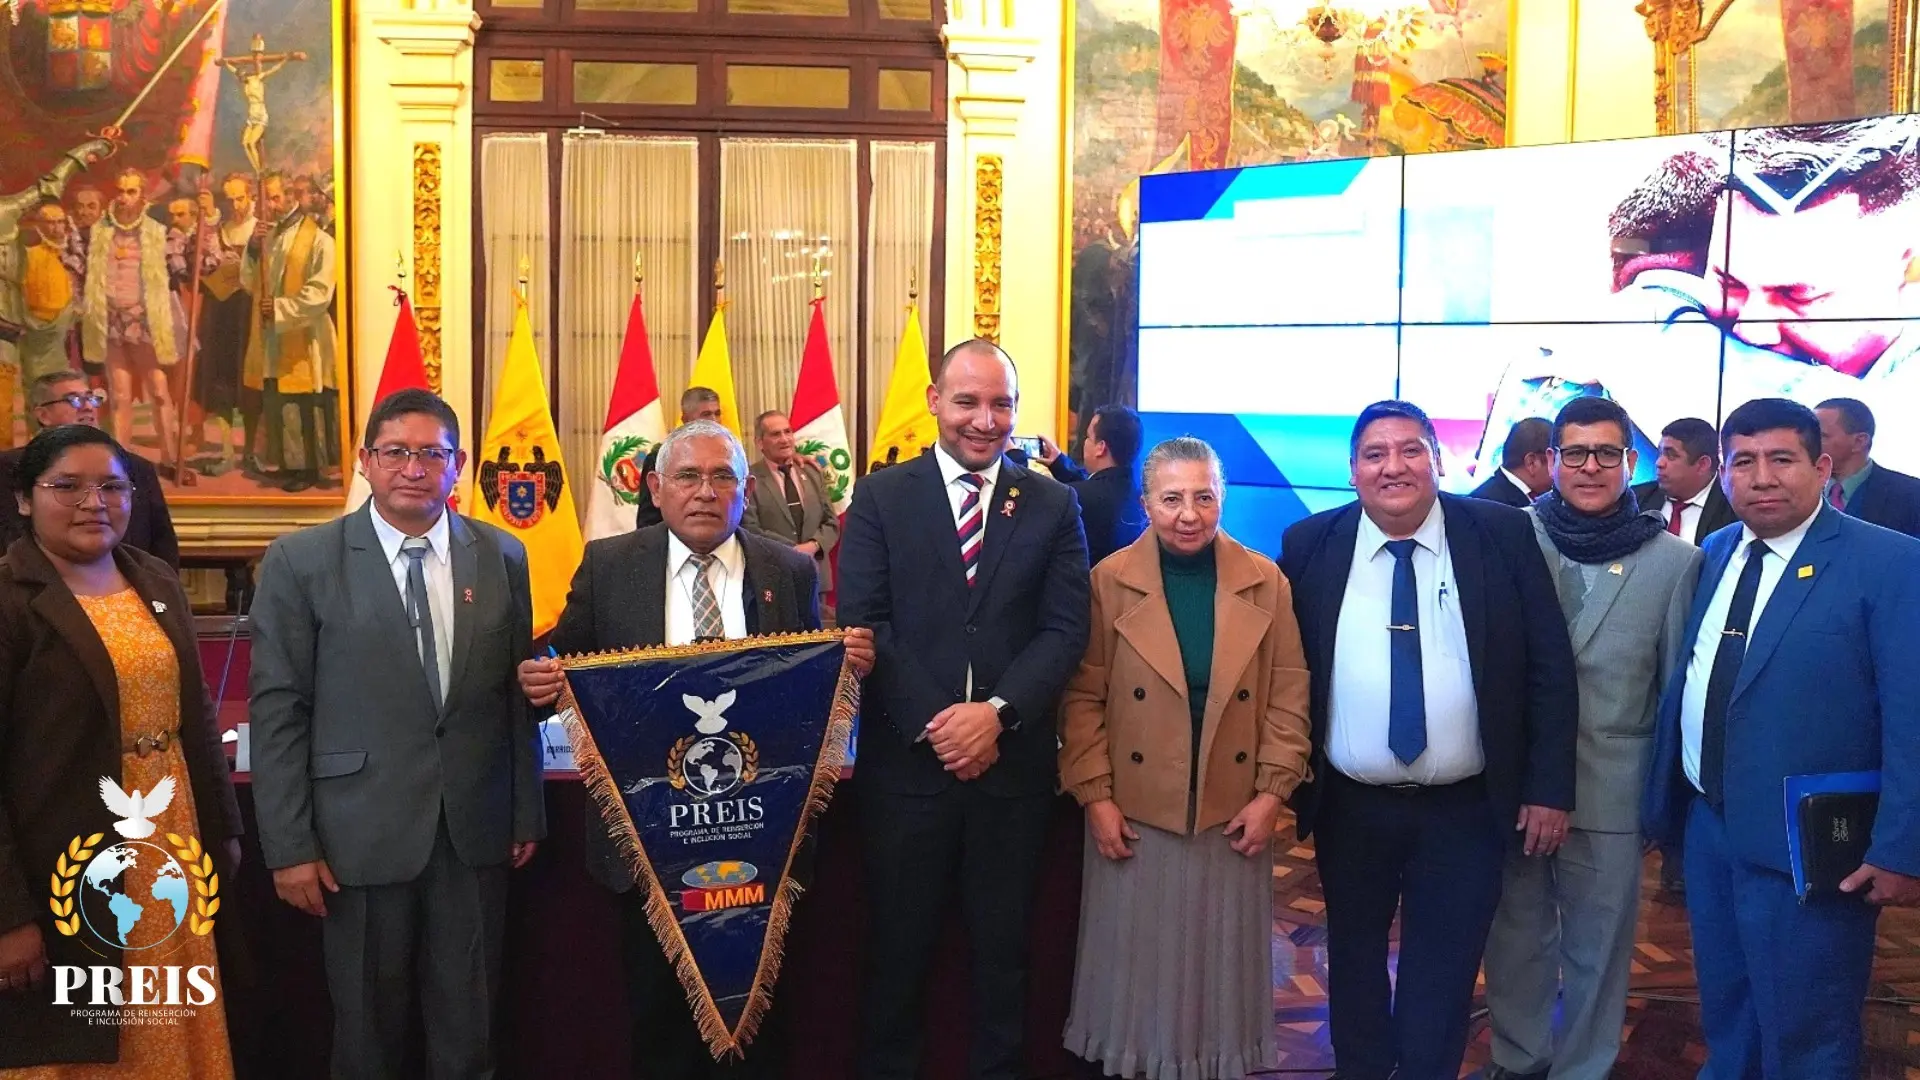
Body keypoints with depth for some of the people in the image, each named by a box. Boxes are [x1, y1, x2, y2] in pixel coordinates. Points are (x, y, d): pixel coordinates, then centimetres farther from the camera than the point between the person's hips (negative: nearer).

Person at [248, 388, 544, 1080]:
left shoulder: (502, 557, 5)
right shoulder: (301, 561, -4)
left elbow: (519, 694, 8)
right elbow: (278, 710, -4)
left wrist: (528, 814, 8)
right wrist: (289, 846, -7)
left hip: (476, 832, 2)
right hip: (362, 833, -2)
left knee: (468, 1025, 11)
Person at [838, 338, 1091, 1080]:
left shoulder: (1053, 505, 5)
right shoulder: (881, 498, 2)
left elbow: (1065, 630, -2)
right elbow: (862, 623, -6)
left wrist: (998, 712, -16)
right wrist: (933, 722, -15)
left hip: (1014, 764, 1)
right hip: (906, 761, -1)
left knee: (1004, 950, 14)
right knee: (897, 950, 10)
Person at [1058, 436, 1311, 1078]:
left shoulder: (1266, 583, 0)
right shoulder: (1110, 580, -5)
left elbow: (1289, 696, 2)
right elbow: (1083, 696, -4)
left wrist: (1272, 791, -4)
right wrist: (1095, 795, -9)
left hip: (1234, 815, 1)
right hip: (1134, 813, -1)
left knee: (1223, 964, 13)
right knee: (1137, 962, 10)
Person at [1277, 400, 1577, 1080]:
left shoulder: (1502, 535, -5)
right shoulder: (1310, 545, -3)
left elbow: (1550, 668, -3)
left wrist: (1549, 787, -6)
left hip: (1466, 810, -1)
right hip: (1350, 807, 1)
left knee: (1443, 978, 10)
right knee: (1354, 966, 18)